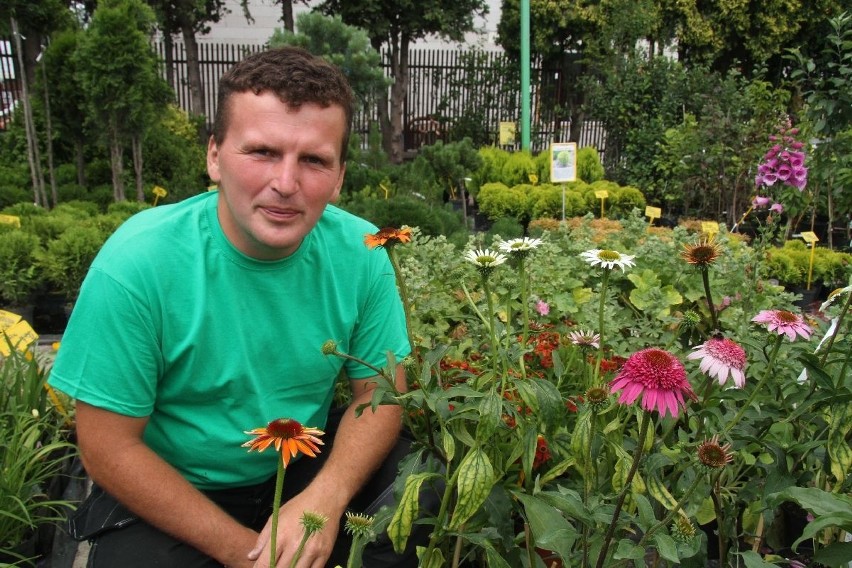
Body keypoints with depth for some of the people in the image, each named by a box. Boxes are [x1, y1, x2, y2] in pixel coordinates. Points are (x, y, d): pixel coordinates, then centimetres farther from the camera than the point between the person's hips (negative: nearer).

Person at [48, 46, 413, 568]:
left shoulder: (360, 253, -14)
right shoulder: (135, 263, -22)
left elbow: (379, 393, -6)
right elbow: (110, 447, -15)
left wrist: (326, 498, -24)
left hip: (309, 469, 2)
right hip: (169, 493, -1)